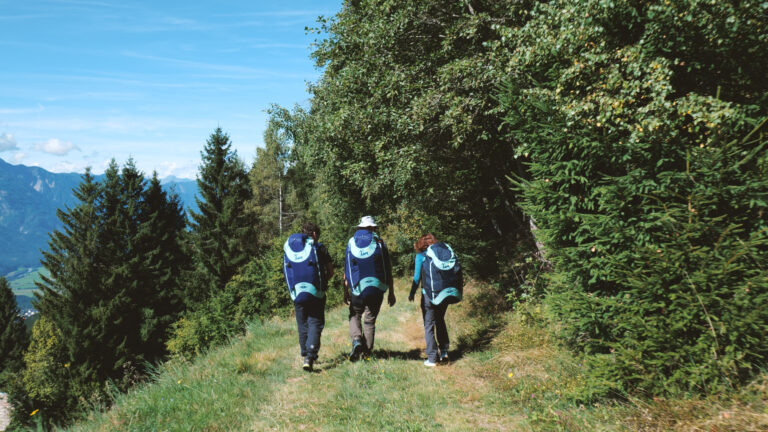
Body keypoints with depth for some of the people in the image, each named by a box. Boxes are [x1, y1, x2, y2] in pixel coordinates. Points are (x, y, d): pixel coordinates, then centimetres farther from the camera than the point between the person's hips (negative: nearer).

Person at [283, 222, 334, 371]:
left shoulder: (288, 248, 11)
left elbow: (286, 272, 14)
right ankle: (310, 357, -15)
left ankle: (306, 355, 23)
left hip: (296, 293, 4)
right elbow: (331, 272, 2)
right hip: (315, 292, -3)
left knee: (302, 326, 15)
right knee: (315, 324, -1)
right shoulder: (318, 247, 0)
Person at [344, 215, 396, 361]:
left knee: (354, 316, 20)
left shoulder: (351, 242, 5)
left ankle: (356, 340, -4)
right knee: (370, 321, 11)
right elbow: (388, 270, 1)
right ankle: (367, 352, 12)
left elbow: (346, 271, 5)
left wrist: (346, 291, 13)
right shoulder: (379, 242, 2)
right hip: (376, 288, 0)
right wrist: (391, 292, 7)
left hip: (357, 289, 0)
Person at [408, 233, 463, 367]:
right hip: (447, 292, 5)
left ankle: (432, 358, 3)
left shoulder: (421, 255, -1)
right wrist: (458, 292, 15)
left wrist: (412, 294, 10)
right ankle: (444, 351, 22)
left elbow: (417, 277, -2)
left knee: (429, 324, 4)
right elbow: (458, 272, 9)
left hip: (430, 294, -5)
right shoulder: (448, 250, 11)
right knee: (440, 320, 25)